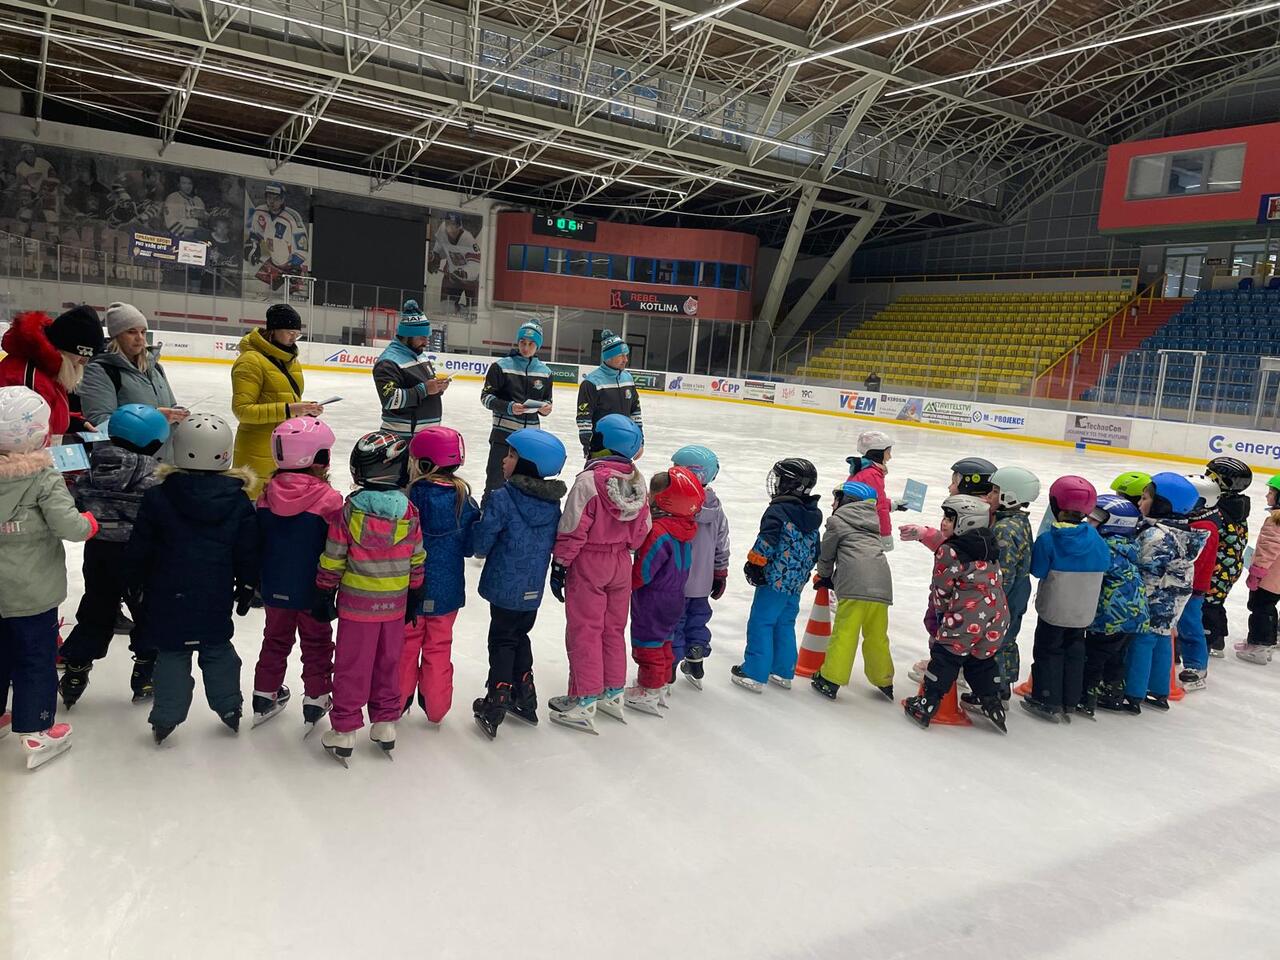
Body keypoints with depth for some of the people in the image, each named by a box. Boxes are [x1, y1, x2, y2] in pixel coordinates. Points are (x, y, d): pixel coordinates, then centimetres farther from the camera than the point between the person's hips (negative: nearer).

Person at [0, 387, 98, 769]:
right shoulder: (45, 478, -19)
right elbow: (68, 525, -24)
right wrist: (89, 523, -4)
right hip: (32, 590, -5)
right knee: (36, 660, 7)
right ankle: (36, 735, 16)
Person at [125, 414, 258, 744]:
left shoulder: (157, 498, -10)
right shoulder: (239, 502, -7)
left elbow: (138, 550, -3)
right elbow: (248, 553, 0)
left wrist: (135, 585, 12)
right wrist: (245, 589, 13)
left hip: (168, 596, -1)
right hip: (217, 599, 1)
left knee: (171, 654, 10)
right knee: (218, 650, 16)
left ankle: (166, 717, 13)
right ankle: (229, 708, 25)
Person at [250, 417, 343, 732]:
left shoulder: (267, 495, -4)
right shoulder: (329, 500, -19)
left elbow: (256, 544, 6)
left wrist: (258, 583, 18)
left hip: (275, 589, 5)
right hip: (313, 591, -4)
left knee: (276, 639, 22)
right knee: (317, 643, 12)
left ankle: (265, 695, 33)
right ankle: (316, 700, 20)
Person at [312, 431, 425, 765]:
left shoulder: (349, 511, -11)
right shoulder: (409, 514, -6)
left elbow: (332, 559, -5)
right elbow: (417, 562, 3)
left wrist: (324, 596, 7)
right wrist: (414, 598, 15)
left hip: (356, 604, -2)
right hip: (395, 605, 2)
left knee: (352, 668, 7)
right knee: (388, 665, 16)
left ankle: (344, 732, 15)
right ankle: (386, 724, 26)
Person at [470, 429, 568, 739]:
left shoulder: (502, 498, -19)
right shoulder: (553, 503, 0)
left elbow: (480, 543, -15)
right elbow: (555, 544, 9)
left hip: (506, 588, -6)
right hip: (534, 589, 6)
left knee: (502, 642, 7)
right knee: (520, 637, 21)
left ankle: (496, 703, 9)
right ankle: (524, 698, 29)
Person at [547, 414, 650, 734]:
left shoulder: (588, 481, -21)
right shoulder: (637, 482, -2)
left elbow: (572, 531, -18)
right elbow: (640, 530, 5)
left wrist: (559, 565, -9)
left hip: (587, 564, -6)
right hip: (621, 564, 6)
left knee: (584, 632, 4)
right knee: (614, 629, 17)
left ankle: (584, 702, 10)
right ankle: (613, 694, 29)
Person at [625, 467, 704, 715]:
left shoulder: (659, 532, -27)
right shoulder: (685, 527, 1)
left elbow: (643, 571, -23)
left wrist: (625, 584, -8)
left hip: (652, 600, -9)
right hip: (674, 597, 9)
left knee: (647, 642, 4)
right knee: (662, 640, 21)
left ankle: (649, 692, 13)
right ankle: (663, 685, 33)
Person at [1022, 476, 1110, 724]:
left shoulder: (1047, 540, -20)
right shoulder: (1095, 539, -6)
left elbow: (1037, 570, -16)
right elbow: (1105, 565, 7)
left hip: (1053, 610, -4)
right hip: (1084, 611, 5)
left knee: (1048, 651, 8)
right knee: (1075, 651, 16)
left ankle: (1047, 701, 10)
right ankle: (1069, 701, 25)